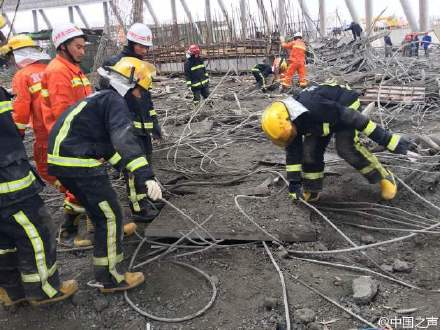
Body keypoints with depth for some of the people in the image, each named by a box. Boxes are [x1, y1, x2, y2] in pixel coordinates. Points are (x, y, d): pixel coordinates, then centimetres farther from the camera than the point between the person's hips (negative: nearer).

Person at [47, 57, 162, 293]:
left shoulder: (103, 97, 21)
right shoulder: (115, 101, -10)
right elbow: (125, 140, -27)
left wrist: (123, 164, 40)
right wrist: (145, 176, -37)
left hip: (62, 160, 10)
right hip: (79, 164, -10)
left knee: (96, 204, 28)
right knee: (110, 216, -3)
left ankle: (112, 232, 49)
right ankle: (108, 279, 3)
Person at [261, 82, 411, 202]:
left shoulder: (314, 107, -42)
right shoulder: (289, 121, -17)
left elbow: (352, 118, -36)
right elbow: (292, 153, -4)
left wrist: (388, 140, -33)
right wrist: (294, 182, -2)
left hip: (345, 104, -6)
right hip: (323, 117, 7)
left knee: (346, 147, -24)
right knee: (310, 150, -6)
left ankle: (384, 177, -6)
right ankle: (311, 191, 12)